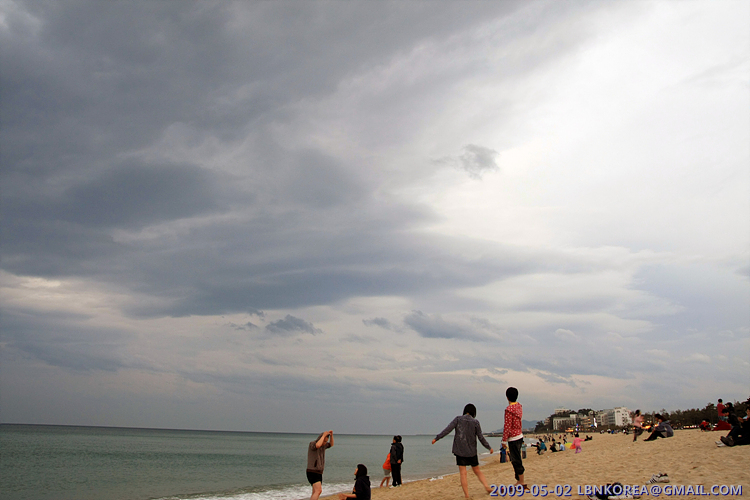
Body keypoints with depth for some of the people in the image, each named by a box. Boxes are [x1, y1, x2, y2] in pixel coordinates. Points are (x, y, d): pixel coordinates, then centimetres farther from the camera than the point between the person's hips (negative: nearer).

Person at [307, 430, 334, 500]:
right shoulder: (312, 444, -14)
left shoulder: (322, 445, 11)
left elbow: (331, 445, 23)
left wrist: (331, 435, 5)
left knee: (315, 493, 7)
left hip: (319, 473, 9)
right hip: (312, 473, -9)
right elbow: (317, 445, -36)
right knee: (318, 491, -22)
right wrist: (323, 435, -24)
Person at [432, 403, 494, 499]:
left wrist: (437, 438, -5)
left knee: (463, 473, -1)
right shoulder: (475, 422, -1)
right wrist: (489, 448, 13)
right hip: (471, 451, 1)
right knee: (477, 471, 17)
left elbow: (448, 429, -10)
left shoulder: (458, 419, -2)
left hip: (459, 450, -1)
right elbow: (481, 437, 0)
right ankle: (487, 486, 1)